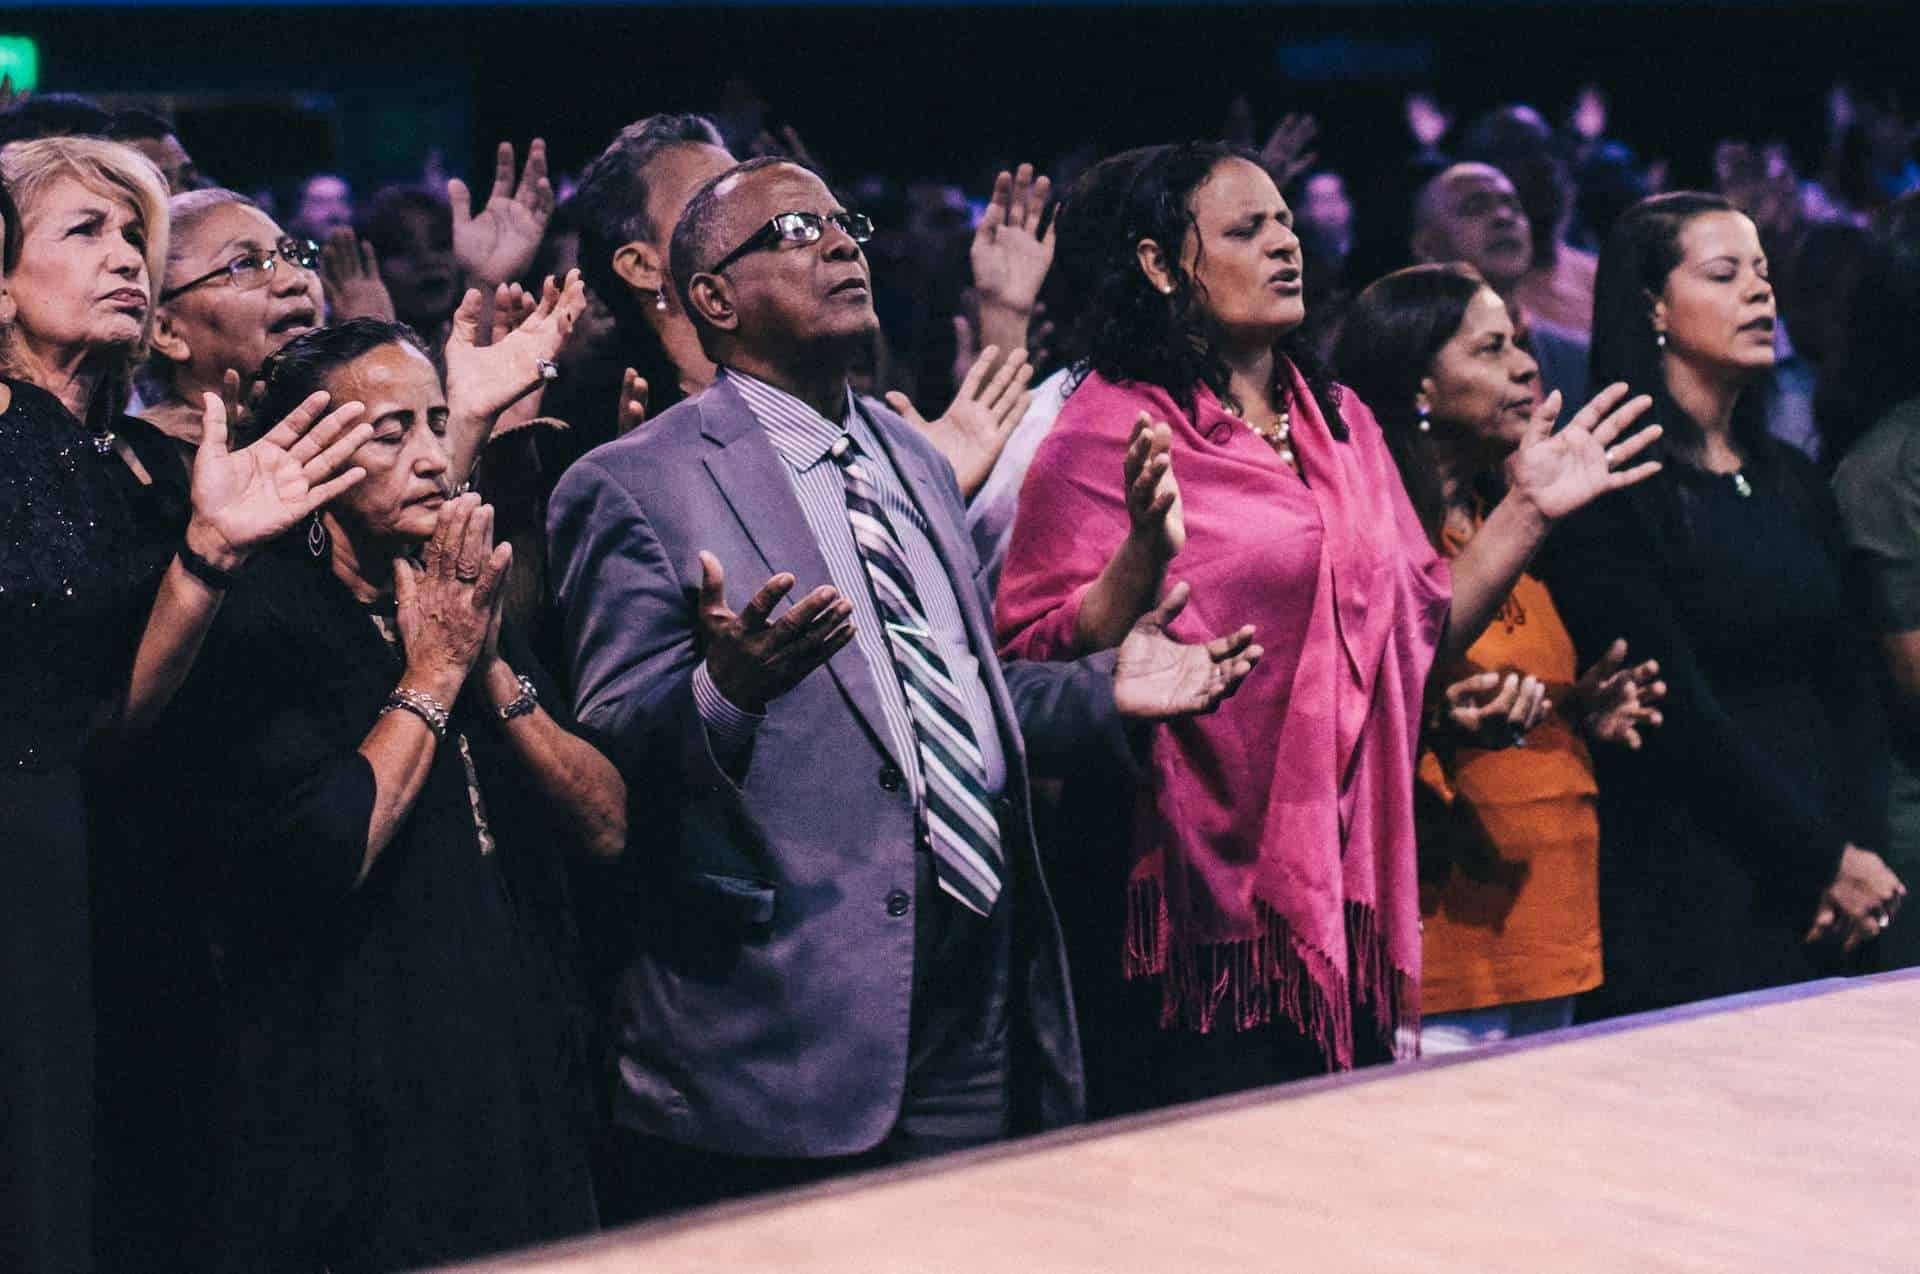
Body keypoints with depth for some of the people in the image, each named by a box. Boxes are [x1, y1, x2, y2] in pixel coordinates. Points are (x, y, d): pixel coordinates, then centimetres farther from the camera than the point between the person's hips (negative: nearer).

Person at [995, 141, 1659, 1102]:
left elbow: (1423, 629, 20)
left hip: (1349, 892, 7)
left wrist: (1527, 513, 12)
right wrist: (1145, 555, -28)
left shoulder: (1340, 423, 17)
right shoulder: (1109, 434, -6)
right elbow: (1040, 668, -13)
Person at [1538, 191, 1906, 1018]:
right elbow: (1674, 710, -13)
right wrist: (1826, 857, -11)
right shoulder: (1612, 486, -8)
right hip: (1692, 899, -6)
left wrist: (1862, 845, -3)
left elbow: (1851, 688, 12)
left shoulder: (1792, 483, 15)